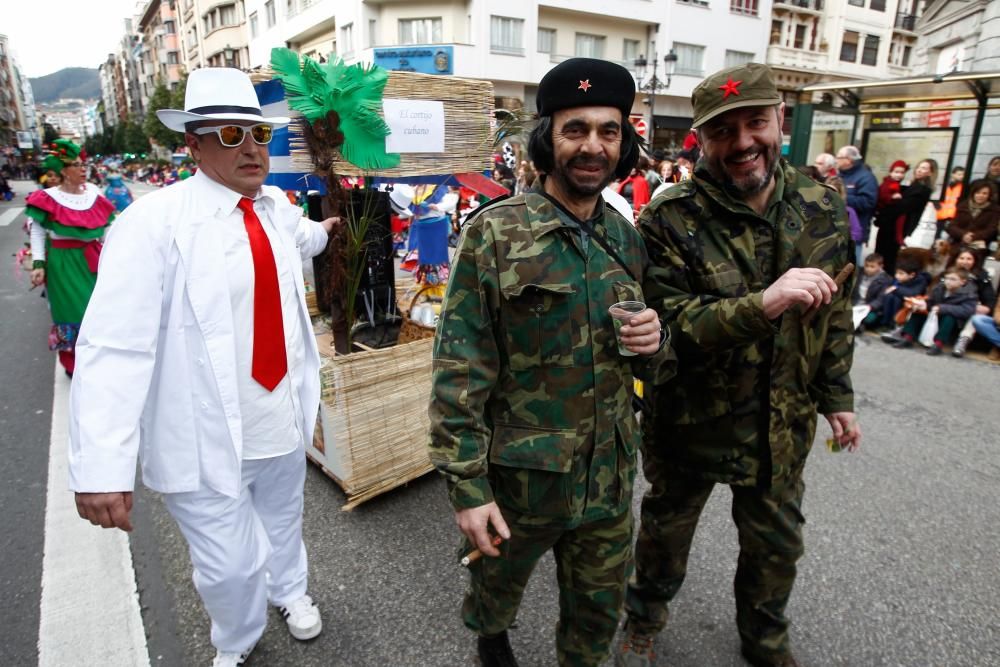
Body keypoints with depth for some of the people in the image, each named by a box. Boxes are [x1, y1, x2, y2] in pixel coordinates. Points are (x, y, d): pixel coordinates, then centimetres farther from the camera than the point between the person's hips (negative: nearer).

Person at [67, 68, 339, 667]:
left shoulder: (277, 206, 2)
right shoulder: (155, 221, -18)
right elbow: (115, 346, -22)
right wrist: (103, 467, -26)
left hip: (283, 418, 6)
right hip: (207, 438, -5)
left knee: (283, 520, 26)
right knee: (230, 567, 6)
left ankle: (290, 591, 57)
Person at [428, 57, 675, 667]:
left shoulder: (627, 238, 1)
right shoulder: (495, 233, -16)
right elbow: (460, 372, -16)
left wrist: (655, 340, -11)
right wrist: (467, 485, -15)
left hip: (611, 473, 4)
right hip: (520, 473, -3)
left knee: (600, 610, 21)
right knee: (498, 583, 26)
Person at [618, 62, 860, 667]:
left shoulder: (824, 209, -4)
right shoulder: (669, 220, -20)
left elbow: (837, 313, 7)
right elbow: (666, 327, -25)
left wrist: (837, 395, 10)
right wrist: (762, 304, -38)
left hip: (783, 422, 4)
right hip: (691, 419, -4)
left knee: (777, 542, 23)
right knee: (667, 531, 20)